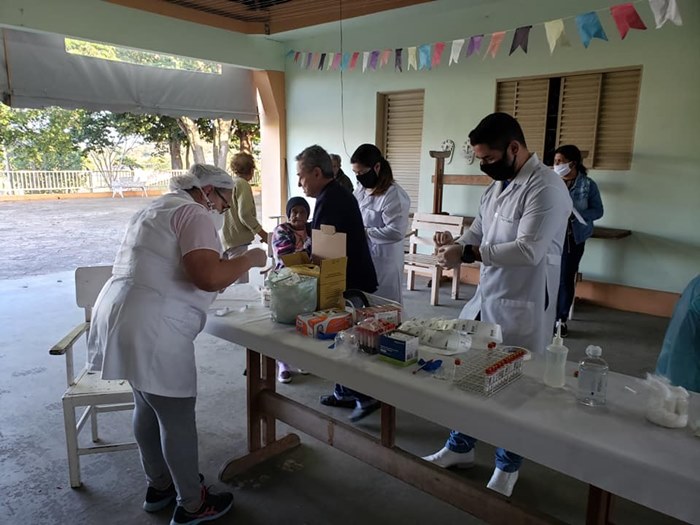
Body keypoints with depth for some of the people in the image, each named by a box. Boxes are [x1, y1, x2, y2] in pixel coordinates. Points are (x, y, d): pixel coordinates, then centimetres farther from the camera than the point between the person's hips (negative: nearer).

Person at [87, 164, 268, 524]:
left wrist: (228, 265, 20)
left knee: (148, 406, 22)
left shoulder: (160, 207, 20)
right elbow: (209, 277, -26)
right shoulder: (193, 213, -12)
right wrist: (249, 259, -9)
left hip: (123, 318, 11)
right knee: (177, 417, 3)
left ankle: (159, 485, 39)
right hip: (151, 330, -11)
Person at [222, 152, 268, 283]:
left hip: (223, 240, 9)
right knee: (241, 284, -9)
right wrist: (262, 234, -10)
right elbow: (245, 214, -16)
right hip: (236, 240, -9)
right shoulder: (242, 184, -8)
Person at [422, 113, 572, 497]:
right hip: (485, 297, 8)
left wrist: (465, 254, -26)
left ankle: (508, 466, 31)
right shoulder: (496, 186, 10)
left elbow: (528, 249, -27)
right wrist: (456, 243, -9)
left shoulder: (545, 187, -18)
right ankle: (460, 447, 37)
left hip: (522, 306, -8)